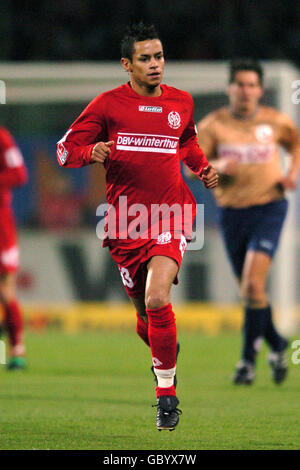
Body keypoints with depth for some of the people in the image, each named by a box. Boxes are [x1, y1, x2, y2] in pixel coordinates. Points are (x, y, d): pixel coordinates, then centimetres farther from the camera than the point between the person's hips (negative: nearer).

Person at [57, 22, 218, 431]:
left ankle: (166, 394, -12)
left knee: (156, 300, -22)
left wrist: (204, 169, 10)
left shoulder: (181, 102, 9)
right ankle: (165, 358, 43)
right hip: (125, 223, 0)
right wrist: (91, 152, -21)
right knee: (144, 311, 10)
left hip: (170, 218, 0)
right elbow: (66, 149, 0)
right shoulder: (108, 105, -1)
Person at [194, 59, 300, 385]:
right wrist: (218, 166, -22)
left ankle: (249, 358, -9)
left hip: (269, 208, -2)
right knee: (248, 290, 10)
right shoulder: (213, 125, -1)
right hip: (231, 212, 2)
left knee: (254, 283, -18)